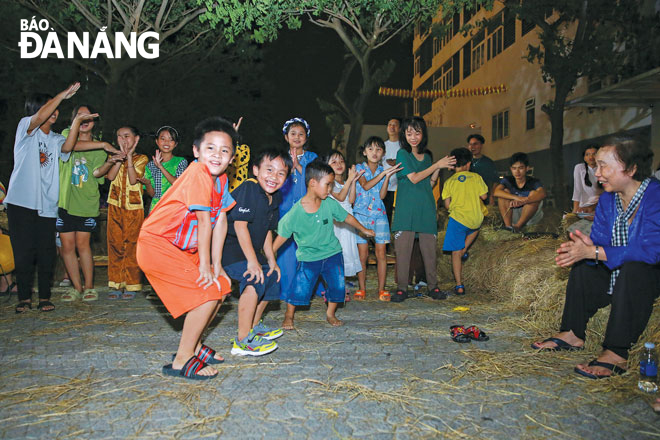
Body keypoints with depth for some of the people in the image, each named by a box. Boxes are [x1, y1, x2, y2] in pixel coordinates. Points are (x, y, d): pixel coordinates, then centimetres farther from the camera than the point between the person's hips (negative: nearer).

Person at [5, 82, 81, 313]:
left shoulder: (55, 139, 16)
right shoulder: (26, 126, 4)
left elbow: (67, 147, -6)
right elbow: (40, 116, -17)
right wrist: (63, 94, -14)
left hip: (47, 205, 4)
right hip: (21, 202, -4)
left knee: (47, 253, 3)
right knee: (23, 252, 1)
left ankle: (44, 297, 13)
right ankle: (24, 297, 12)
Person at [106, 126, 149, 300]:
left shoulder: (141, 159, 3)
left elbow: (133, 179, -12)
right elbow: (111, 176, -6)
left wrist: (129, 156, -10)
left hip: (134, 207, -3)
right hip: (115, 206, 3)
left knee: (131, 245, -2)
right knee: (115, 245, 3)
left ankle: (131, 285, 6)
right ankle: (116, 285, 10)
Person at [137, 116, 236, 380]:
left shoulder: (221, 179, 5)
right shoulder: (198, 173, -22)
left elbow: (221, 220, 2)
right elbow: (204, 220, -20)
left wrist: (216, 265, 1)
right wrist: (205, 265, -16)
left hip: (183, 249, 9)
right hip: (156, 246, -9)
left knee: (223, 285, 8)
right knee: (208, 291, -15)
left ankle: (194, 344, 22)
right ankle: (182, 360, -4)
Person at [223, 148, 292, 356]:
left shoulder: (274, 198, 5)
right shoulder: (248, 189, -22)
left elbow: (266, 231, 14)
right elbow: (240, 225, -27)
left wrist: (271, 260, 9)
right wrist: (252, 261, -29)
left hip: (249, 247, 10)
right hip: (229, 245, -10)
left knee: (272, 276, 17)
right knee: (255, 281, -26)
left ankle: (254, 326, 35)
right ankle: (243, 341, -17)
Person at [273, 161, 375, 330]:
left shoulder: (330, 204, -9)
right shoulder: (296, 212, -18)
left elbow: (347, 217, 8)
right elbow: (282, 236, -10)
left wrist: (364, 230, 19)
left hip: (332, 253, 3)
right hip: (308, 257, -3)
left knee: (338, 286, -1)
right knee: (300, 289, -10)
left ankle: (330, 313, 26)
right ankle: (289, 315, 18)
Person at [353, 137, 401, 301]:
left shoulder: (383, 170, 10)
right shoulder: (359, 168, 4)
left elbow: (382, 195, -1)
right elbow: (366, 185, -14)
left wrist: (387, 176, -11)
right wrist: (384, 173, -17)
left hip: (379, 214, 2)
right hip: (361, 213, -2)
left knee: (381, 252, 0)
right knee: (362, 254, 0)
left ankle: (381, 289, 9)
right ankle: (362, 289, 11)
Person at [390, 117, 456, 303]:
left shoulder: (427, 156, 16)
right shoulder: (402, 154, 1)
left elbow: (429, 185, 17)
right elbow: (414, 178, -9)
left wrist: (438, 169, 1)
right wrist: (437, 165, -5)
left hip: (426, 208, 4)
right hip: (406, 208, -4)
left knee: (429, 246, 5)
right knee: (403, 247, -4)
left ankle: (433, 285, 17)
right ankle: (402, 288, 4)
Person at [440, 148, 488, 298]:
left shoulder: (449, 182, 0)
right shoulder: (476, 177, 1)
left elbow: (447, 205, -3)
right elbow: (484, 196, 2)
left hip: (457, 219, -1)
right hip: (475, 220, 2)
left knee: (455, 253, 4)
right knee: (475, 228, 39)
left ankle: (459, 286, 3)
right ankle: (465, 249, 18)